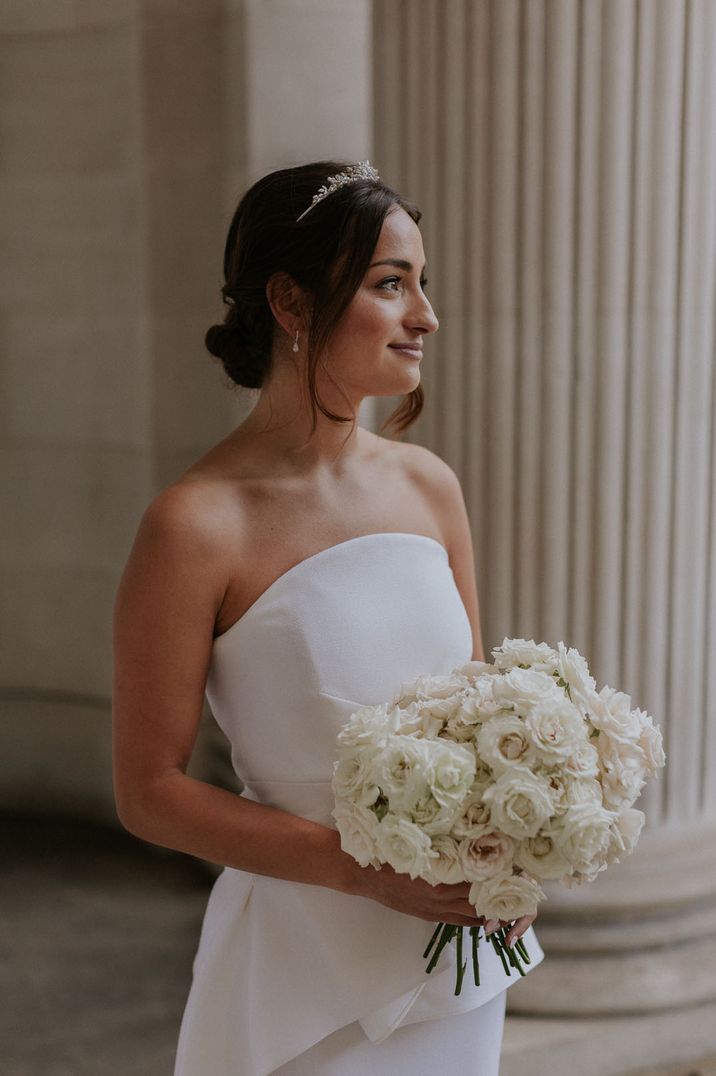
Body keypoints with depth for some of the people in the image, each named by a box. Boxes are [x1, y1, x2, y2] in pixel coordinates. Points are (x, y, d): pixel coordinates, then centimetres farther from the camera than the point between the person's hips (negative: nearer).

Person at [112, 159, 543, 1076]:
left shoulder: (429, 485, -1)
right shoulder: (196, 526, -18)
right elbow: (148, 793, -14)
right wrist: (361, 868, -20)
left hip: (460, 949, 5)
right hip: (306, 973, -5)